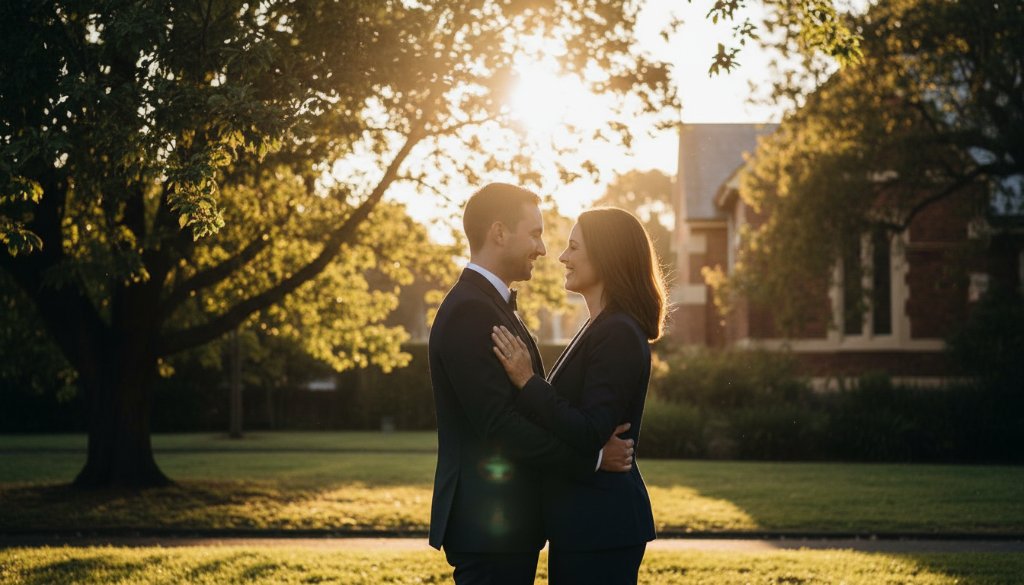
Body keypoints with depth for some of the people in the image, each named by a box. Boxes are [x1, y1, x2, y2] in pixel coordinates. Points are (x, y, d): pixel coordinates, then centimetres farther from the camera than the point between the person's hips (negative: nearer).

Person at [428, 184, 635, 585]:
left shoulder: (488, 305, 17)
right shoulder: (469, 311, -16)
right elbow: (500, 426, -22)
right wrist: (593, 457, -16)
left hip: (503, 521, 10)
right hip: (489, 524, -10)